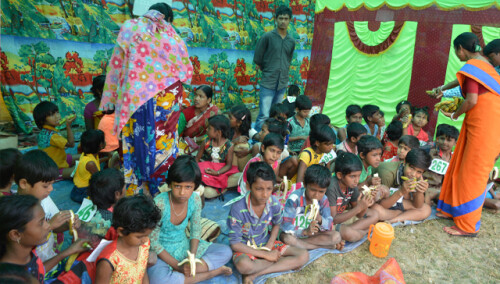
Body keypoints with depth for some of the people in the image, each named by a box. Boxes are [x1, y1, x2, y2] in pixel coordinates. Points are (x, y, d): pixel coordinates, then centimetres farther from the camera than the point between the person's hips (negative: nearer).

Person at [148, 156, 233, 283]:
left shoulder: (195, 200, -13)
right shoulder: (159, 203, -27)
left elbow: (195, 232, -1)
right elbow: (153, 241, -18)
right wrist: (178, 266, -19)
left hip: (184, 246, 5)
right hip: (161, 252, -4)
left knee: (226, 252, -7)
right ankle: (211, 272, -15)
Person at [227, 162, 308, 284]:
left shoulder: (274, 204, -13)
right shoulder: (238, 209, -26)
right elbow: (235, 244, -19)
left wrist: (269, 246, -9)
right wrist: (265, 255, -18)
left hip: (267, 243, 5)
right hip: (245, 248, -5)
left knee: (304, 256, -13)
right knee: (243, 265, -40)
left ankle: (254, 274, -18)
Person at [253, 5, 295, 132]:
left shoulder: (291, 41, 9)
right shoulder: (268, 37, -5)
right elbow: (257, 59, 0)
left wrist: (284, 75, 15)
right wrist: (267, 70, 10)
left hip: (282, 83, 5)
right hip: (268, 82, -5)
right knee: (264, 116, -10)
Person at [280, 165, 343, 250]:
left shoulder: (323, 200, -8)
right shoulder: (294, 199, -22)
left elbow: (329, 226, -9)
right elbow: (286, 226, -25)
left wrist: (320, 219, -31)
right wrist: (305, 232, -40)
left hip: (311, 233, 3)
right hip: (295, 233, -2)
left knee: (336, 237, -17)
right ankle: (328, 246, -21)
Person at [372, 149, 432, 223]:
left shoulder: (418, 177, -13)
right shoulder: (388, 172, -33)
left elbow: (417, 206, -9)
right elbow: (381, 205, -29)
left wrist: (420, 192, -30)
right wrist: (401, 192, -43)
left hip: (397, 202, 6)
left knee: (426, 209, -6)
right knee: (376, 209, -39)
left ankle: (391, 220, -11)